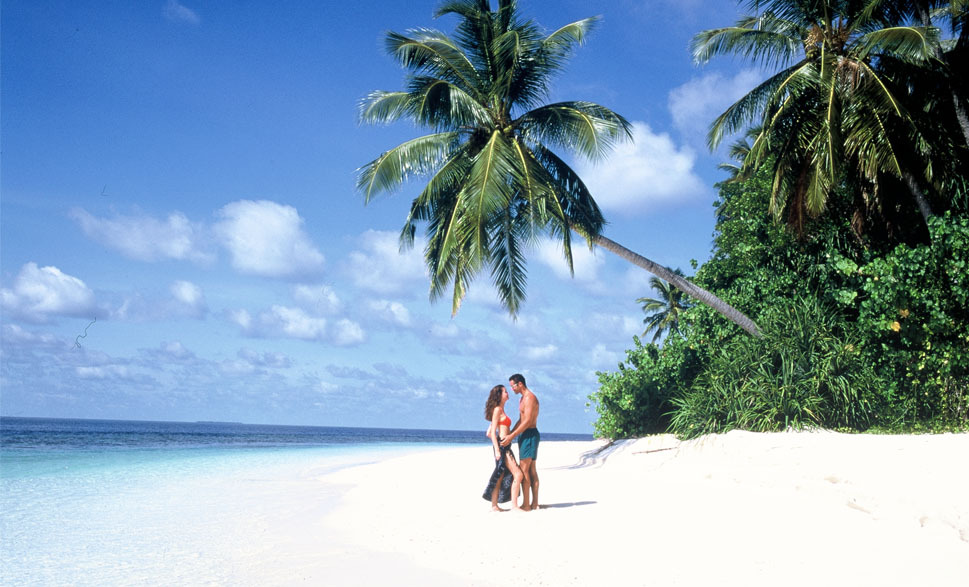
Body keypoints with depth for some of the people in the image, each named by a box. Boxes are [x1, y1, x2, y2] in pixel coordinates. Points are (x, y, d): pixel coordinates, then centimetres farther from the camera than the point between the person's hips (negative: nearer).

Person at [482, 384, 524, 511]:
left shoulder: (501, 410, 19)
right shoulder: (497, 409, -8)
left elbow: (488, 433, 20)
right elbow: (493, 432, -14)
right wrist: (497, 449, -19)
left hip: (504, 446, 10)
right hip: (501, 445, -10)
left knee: (500, 477, 9)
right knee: (518, 474, -11)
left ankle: (494, 505, 11)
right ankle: (514, 505, -10)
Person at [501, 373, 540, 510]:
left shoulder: (530, 398, -14)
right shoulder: (523, 399, 19)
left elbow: (528, 421, -21)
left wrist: (512, 436, -22)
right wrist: (509, 434, 15)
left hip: (530, 435, -10)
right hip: (525, 436, 10)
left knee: (524, 470, -11)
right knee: (531, 470, 9)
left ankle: (526, 504, -10)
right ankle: (534, 503, 11)